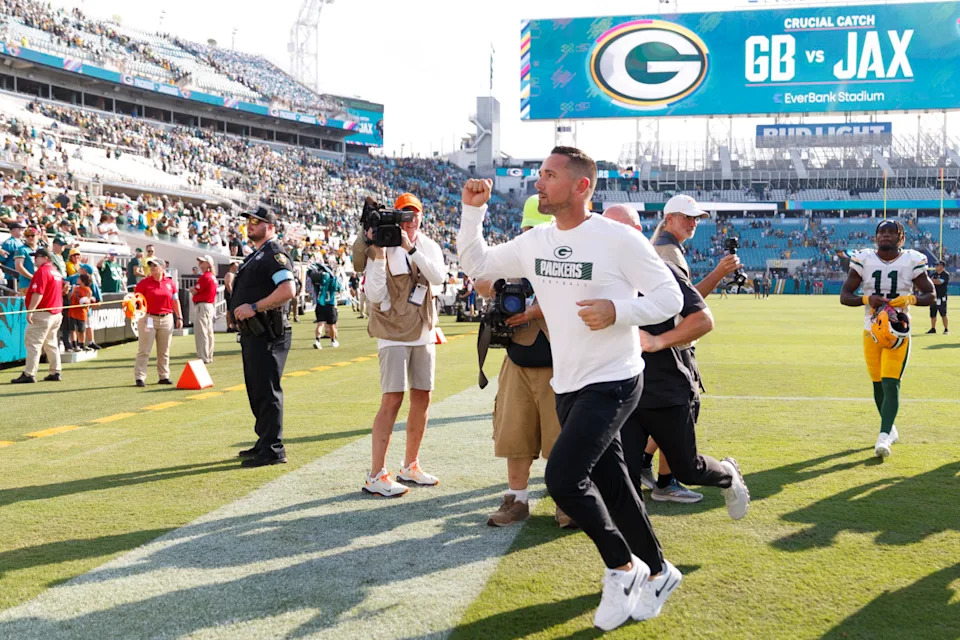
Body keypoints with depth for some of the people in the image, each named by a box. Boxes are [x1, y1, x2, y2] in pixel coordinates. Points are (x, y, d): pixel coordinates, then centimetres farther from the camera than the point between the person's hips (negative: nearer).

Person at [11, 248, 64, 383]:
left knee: (33, 343, -9)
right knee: (51, 344, 15)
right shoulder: (56, 272, 16)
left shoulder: (42, 271, -12)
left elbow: (38, 293, -22)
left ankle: (29, 374, -12)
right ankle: (55, 373, 15)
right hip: (56, 313, 9)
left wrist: (30, 311, -24)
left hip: (42, 313, -9)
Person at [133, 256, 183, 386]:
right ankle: (139, 377, -3)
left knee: (164, 351, 10)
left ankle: (164, 376, 19)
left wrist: (179, 317, 10)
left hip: (167, 319, 3)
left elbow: (175, 301, 13)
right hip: (148, 318, -3)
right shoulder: (143, 283, -2)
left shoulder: (170, 283, 7)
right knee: (144, 350, -5)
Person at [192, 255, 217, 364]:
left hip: (202, 306, -10)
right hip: (210, 305, 10)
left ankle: (203, 357, -8)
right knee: (209, 332, 13)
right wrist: (195, 289, -3)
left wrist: (193, 289, 7)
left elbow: (195, 291, -13)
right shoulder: (213, 277, 16)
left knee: (200, 332, -8)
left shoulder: (204, 277, -14)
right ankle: (209, 357, 20)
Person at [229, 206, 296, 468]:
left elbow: (288, 290, -26)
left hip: (267, 335, -11)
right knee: (256, 391, 16)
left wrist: (254, 307, -24)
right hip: (251, 333, 11)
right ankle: (264, 442, 26)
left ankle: (273, 449, -4)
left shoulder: (274, 254, -12)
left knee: (267, 392, -8)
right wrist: (239, 306, 14)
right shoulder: (255, 256, 20)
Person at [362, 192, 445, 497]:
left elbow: (438, 276, -15)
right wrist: (379, 256, -25)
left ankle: (410, 466, 24)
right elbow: (375, 295, -17)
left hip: (424, 334, 6)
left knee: (422, 398, 10)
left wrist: (411, 248, -23)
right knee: (392, 399, -13)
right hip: (394, 334, -6)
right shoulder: (382, 247, -8)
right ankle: (376, 475, -10)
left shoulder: (428, 246, 6)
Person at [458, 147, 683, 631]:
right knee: (610, 485, 14)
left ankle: (622, 568, 6)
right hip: (568, 386, 7)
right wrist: (472, 211, 2)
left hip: (613, 382, -7)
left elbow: (670, 296, -12)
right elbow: (477, 264, 15)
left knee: (563, 478, -17)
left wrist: (618, 311, -27)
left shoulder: (619, 240, -16)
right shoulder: (534, 242, 4)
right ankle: (656, 573, 34)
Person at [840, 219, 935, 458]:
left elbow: (930, 295, 3)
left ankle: (883, 437, -20)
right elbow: (844, 296, 0)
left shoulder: (912, 261, -3)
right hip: (871, 330, 3)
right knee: (878, 385, 11)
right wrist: (866, 299, -20)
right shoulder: (863, 260, -1)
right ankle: (890, 429, 32)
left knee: (891, 384, -14)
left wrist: (910, 299, -19)